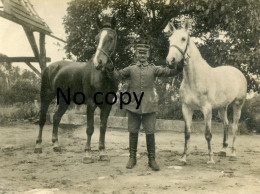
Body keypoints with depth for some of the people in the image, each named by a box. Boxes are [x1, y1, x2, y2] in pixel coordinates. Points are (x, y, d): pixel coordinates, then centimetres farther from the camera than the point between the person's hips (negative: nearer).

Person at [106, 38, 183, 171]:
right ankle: (132, 158, 22)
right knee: (133, 132, 9)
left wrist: (178, 69, -23)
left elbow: (168, 72, -5)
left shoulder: (153, 69, 6)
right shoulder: (131, 69, 6)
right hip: (133, 106, 1)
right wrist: (111, 70, -22)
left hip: (149, 106, -1)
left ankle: (152, 159, 13)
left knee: (150, 133, 3)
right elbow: (117, 76, -1)